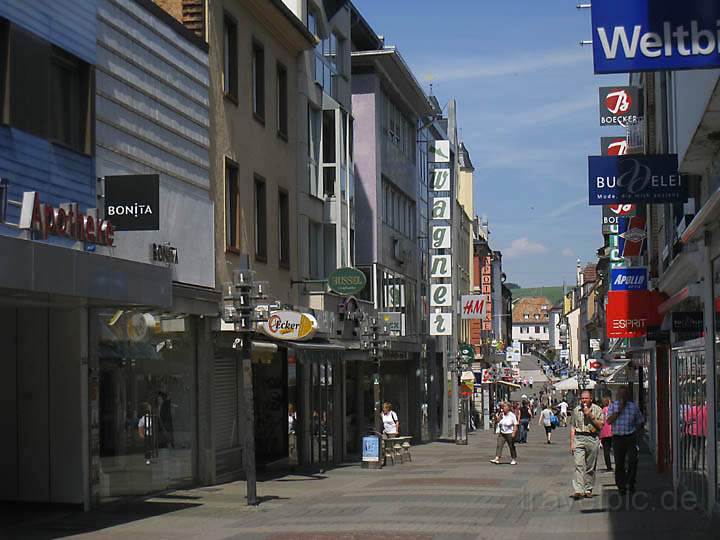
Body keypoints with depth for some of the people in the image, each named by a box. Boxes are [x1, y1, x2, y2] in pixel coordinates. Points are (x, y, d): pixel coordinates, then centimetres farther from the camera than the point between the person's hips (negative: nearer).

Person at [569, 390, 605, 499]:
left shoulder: (597, 410, 4)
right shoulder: (576, 410, 10)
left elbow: (600, 426, -3)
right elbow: (572, 427, 12)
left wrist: (590, 416, -12)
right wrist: (571, 443, 5)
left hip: (592, 440, 0)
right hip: (579, 438, 0)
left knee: (590, 467, 5)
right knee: (579, 465, -12)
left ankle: (588, 489, 17)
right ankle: (578, 490, -20)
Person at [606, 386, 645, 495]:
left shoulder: (633, 406, 8)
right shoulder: (613, 406, 5)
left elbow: (641, 421, 18)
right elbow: (609, 421, -8)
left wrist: (635, 431, 4)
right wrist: (619, 410, -13)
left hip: (630, 437, 0)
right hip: (617, 437, 0)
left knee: (632, 461, -13)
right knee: (619, 464, 4)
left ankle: (630, 483, 3)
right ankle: (621, 486, 14)